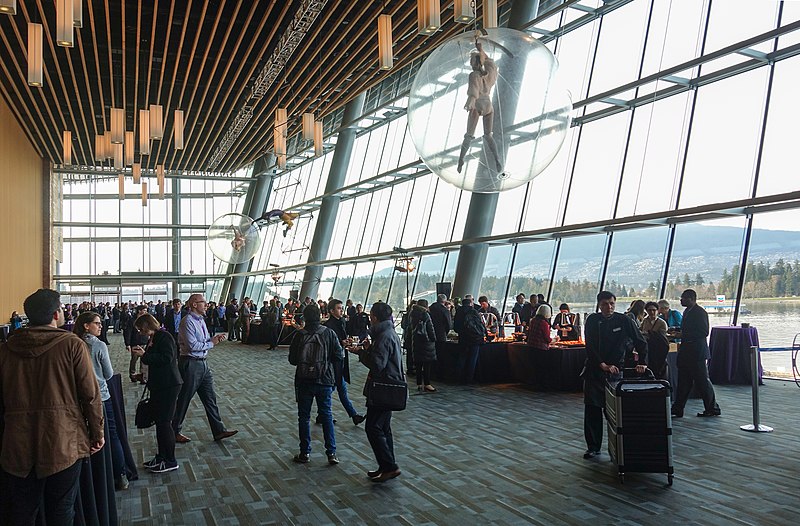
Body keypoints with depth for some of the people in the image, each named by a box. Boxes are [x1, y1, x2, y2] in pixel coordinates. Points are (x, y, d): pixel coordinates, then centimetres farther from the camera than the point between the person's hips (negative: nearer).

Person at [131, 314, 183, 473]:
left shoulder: (164, 336, -15)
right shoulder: (152, 338, 12)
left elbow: (167, 358, -25)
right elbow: (153, 358, 16)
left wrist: (145, 355, -20)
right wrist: (141, 352, 1)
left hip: (169, 385, -9)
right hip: (158, 385, 9)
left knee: (164, 422, -3)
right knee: (158, 420, 14)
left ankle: (170, 461, 8)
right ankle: (161, 456, 26)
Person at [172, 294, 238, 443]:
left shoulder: (200, 320, 11)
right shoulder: (188, 321, -17)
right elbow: (192, 346, -23)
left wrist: (215, 338, -2)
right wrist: (211, 343, -13)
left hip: (203, 363, 9)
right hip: (190, 364, -9)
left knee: (210, 398, 12)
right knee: (183, 400, 5)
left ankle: (219, 431, 19)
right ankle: (175, 432, 22)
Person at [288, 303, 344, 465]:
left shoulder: (299, 335, -7)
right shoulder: (329, 333, -8)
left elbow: (292, 359, -2)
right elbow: (339, 356, -6)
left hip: (304, 381, 0)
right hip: (325, 380, 0)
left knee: (304, 416, 11)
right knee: (326, 415, 10)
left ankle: (305, 453, 14)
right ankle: (331, 453, 7)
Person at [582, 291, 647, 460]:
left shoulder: (624, 320, -1)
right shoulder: (592, 321, 0)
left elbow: (641, 342, 2)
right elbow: (590, 347, -7)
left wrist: (642, 363, -11)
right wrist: (603, 365, -17)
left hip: (616, 371, -1)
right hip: (594, 371, 1)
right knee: (592, 409, 2)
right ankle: (593, 447, 12)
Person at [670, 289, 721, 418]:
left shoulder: (700, 312, -13)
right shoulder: (687, 311, 16)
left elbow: (704, 332, -19)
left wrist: (683, 335, -21)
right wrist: (678, 333, 9)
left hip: (696, 353, -9)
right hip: (686, 352, 9)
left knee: (702, 381, 0)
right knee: (683, 382, 9)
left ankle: (713, 409, 13)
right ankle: (677, 410, 12)